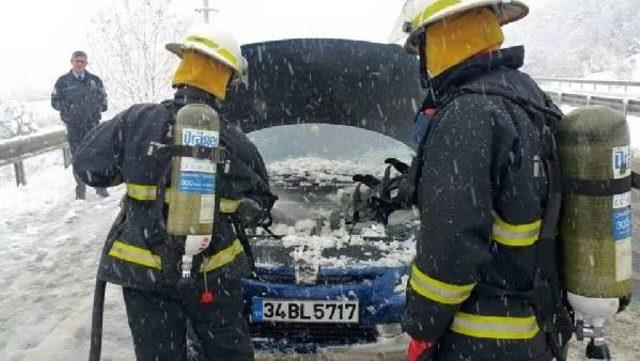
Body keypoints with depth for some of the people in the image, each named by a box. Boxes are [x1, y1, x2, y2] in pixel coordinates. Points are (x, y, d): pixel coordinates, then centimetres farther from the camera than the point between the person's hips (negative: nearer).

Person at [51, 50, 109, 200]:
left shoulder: (95, 80, 8)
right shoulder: (63, 81, 5)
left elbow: (103, 99, 15)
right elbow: (55, 102, 6)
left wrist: (97, 108, -2)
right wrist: (69, 108, -6)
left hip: (92, 123, 1)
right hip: (73, 126, -1)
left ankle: (100, 186, 12)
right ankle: (80, 189, 11)